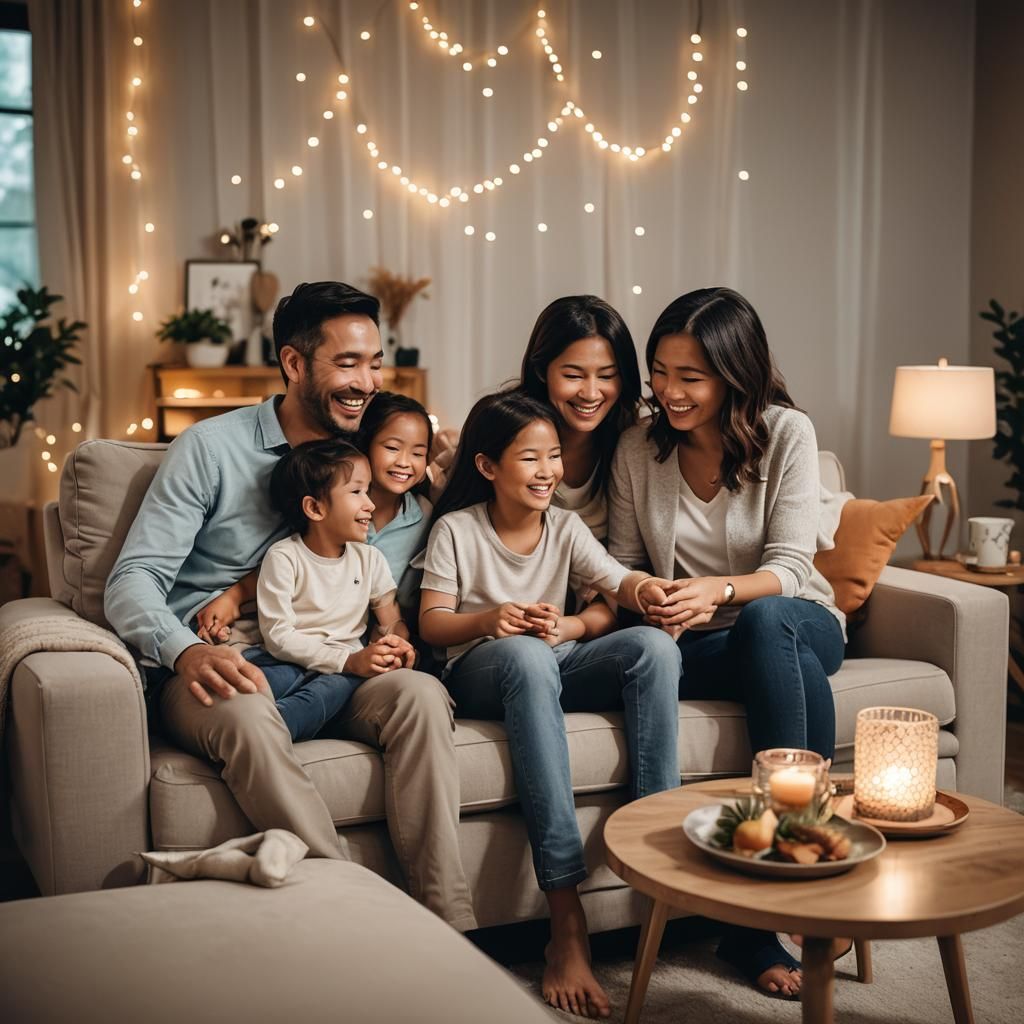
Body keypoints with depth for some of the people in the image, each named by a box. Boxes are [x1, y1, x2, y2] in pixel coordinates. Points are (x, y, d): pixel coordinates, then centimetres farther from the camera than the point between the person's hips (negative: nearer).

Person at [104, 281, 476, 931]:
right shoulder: (212, 448, 0)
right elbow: (133, 579, -7)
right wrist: (186, 651, -28)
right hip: (208, 667, -3)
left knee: (420, 694, -27)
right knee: (248, 717, -38)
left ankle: (450, 926, -29)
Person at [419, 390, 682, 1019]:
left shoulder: (565, 527, 11)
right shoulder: (456, 529, 2)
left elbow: (621, 583, -5)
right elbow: (432, 623, -3)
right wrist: (489, 620, -24)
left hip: (560, 665, 4)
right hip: (481, 673, -4)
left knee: (655, 645, -26)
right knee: (526, 653, -41)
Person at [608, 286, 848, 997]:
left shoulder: (787, 433, -7)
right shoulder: (638, 450, -1)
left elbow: (788, 567, -14)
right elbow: (622, 567, 5)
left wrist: (718, 591, -35)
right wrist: (641, 597, -21)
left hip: (794, 622, 0)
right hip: (699, 647, 0)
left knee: (766, 621, -39)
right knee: (799, 672, -35)